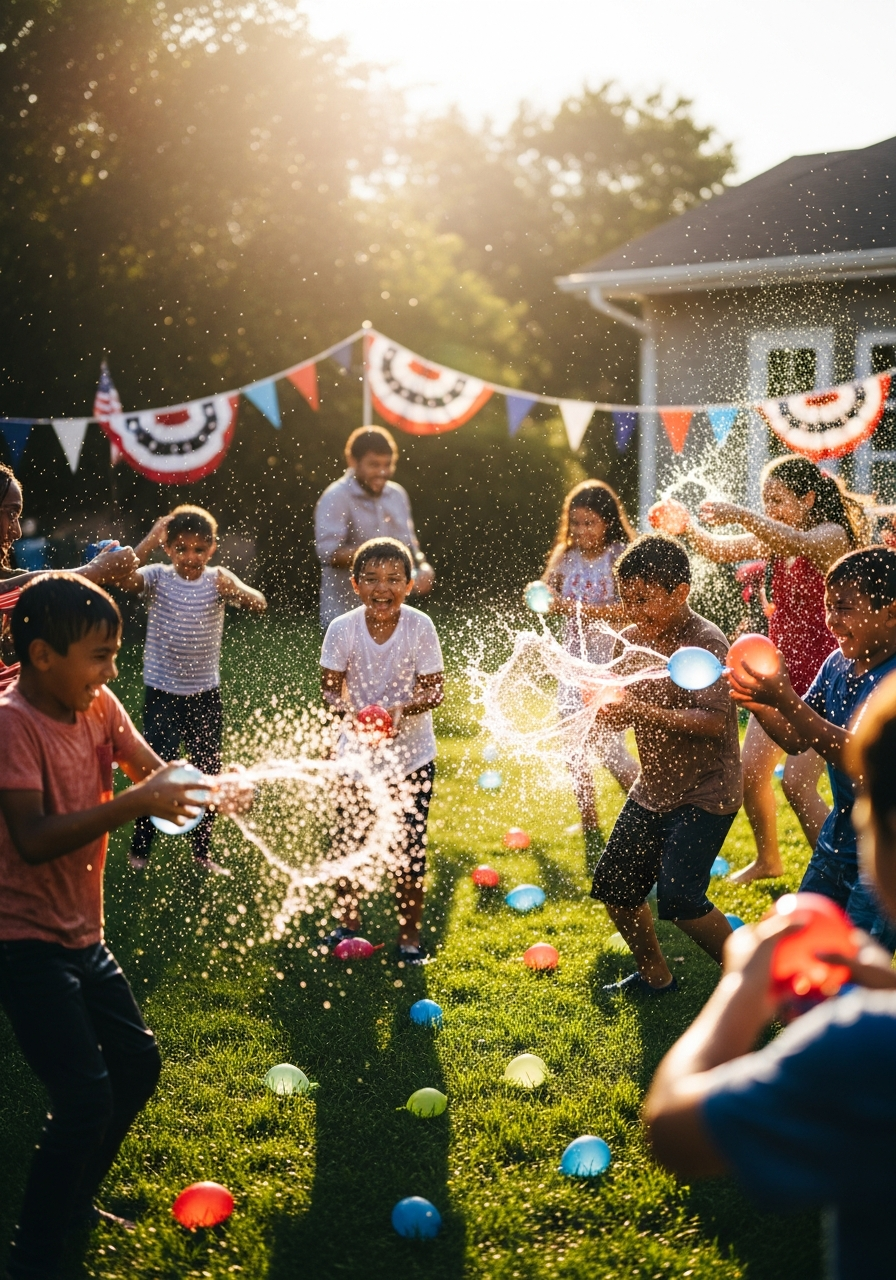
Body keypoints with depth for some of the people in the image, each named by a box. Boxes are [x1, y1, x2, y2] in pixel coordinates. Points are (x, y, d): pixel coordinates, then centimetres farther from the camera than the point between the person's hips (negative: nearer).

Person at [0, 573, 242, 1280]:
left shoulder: (98, 706, 1)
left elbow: (158, 772, -1)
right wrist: (135, 802, -35)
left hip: (83, 935, 9)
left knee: (137, 1062, 19)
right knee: (86, 1096, -12)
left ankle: (74, 1199, 39)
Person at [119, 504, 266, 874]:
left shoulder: (218, 580, -4)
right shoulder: (158, 577, -7)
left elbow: (259, 605, -19)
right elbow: (125, 578, -28)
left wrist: (233, 589, -38)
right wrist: (151, 540, -30)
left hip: (206, 695, 3)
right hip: (162, 694, -2)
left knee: (209, 774, 11)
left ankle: (201, 853, 26)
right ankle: (139, 851, 17)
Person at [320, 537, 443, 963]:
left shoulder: (420, 627, -16)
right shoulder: (343, 629, -14)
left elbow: (435, 688, -11)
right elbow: (331, 686, -6)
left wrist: (402, 709, -30)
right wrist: (349, 712, -27)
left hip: (412, 754, -1)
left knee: (410, 846, 2)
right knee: (350, 837, 10)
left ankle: (409, 933, 21)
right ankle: (346, 922, 33)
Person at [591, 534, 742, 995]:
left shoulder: (706, 643, -19)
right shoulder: (632, 638, 2)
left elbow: (713, 721, -29)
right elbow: (624, 713, 7)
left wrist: (641, 711, -35)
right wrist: (602, 707, -17)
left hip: (705, 792, -8)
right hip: (654, 787, 8)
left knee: (678, 897, -16)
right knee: (614, 886, 9)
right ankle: (654, 976, 30)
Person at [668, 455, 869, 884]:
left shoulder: (834, 535, -14)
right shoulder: (775, 538, 8)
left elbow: (800, 545, -36)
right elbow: (720, 550, 0)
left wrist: (743, 516, -49)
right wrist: (686, 526, -19)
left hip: (821, 676, -8)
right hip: (781, 671, 8)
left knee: (797, 781, -14)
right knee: (750, 771, 9)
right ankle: (768, 860, 31)